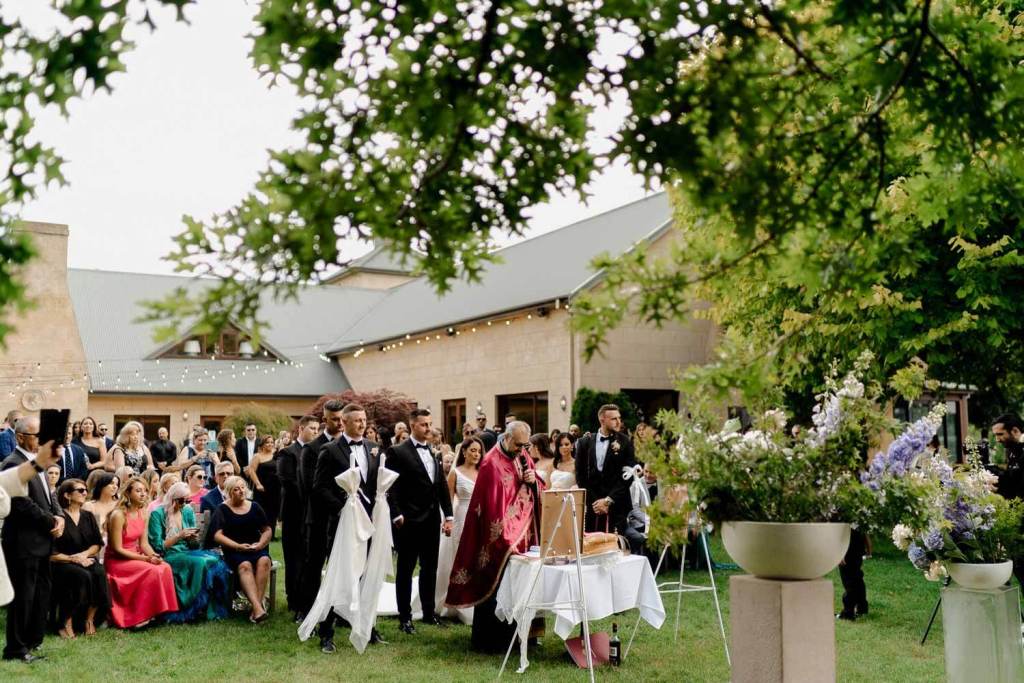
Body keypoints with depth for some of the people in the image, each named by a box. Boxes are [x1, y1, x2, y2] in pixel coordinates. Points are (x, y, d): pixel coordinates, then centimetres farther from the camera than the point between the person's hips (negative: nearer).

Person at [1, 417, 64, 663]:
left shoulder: (36, 463, 14)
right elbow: (24, 504, -21)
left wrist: (59, 517, 0)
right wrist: (51, 523, -11)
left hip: (41, 541, 9)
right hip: (23, 542, -9)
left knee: (41, 592, 15)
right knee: (23, 596, -2)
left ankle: (33, 640, 26)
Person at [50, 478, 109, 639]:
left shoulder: (88, 516, 13)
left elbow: (97, 544, 13)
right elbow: (51, 553, -8)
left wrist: (84, 554, -6)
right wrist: (73, 559, -16)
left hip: (86, 559, 4)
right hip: (62, 564, -4)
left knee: (100, 573, -29)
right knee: (82, 575, -35)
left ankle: (90, 620, -17)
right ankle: (66, 624, -24)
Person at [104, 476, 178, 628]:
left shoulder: (143, 514, 5)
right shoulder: (118, 515, -17)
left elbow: (144, 543, 7)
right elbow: (117, 549, -17)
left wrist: (153, 556, -13)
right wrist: (145, 558, -20)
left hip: (135, 556, 7)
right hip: (116, 561, -7)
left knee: (165, 567, -18)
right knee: (151, 571, -28)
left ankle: (158, 611, -11)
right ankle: (139, 618, -17)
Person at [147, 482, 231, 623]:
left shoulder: (188, 511, 12)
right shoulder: (157, 514, -4)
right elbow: (158, 546, -8)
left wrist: (194, 539, -8)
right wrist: (179, 536, -17)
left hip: (188, 553, 5)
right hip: (168, 556, -5)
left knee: (215, 561, -26)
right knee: (200, 563, -33)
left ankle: (212, 609, -22)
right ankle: (196, 608, -21)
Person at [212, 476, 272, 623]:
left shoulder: (255, 507, 17)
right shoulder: (223, 509, 8)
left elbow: (267, 530, 17)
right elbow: (217, 535, -2)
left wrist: (261, 543, -5)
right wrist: (238, 546, -13)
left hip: (256, 548, 2)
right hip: (233, 550, -2)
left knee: (264, 561, -32)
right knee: (245, 565, -35)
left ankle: (256, 609, -37)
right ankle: (258, 607, -48)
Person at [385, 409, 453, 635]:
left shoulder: (434, 453, 11)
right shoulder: (398, 452, -8)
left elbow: (443, 486, 12)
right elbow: (390, 487, -10)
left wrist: (448, 515, 7)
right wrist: (397, 515, -15)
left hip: (431, 520, 6)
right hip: (409, 522, -6)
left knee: (430, 568, 14)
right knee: (405, 570, 4)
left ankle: (429, 612, 25)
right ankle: (405, 618, 11)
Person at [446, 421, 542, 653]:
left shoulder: (523, 458, 8)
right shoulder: (492, 463, -16)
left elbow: (539, 491, 15)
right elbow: (492, 505, -20)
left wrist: (534, 481, -8)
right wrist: (504, 540, -23)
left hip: (523, 537, 7)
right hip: (500, 539, -7)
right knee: (494, 588, 0)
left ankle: (509, 635, 23)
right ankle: (487, 640, 11)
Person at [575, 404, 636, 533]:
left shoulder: (625, 443, 3)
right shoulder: (585, 442, 7)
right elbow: (580, 475, 6)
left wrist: (608, 500, -6)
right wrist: (594, 501, -2)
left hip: (616, 506, -1)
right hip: (591, 506, 1)